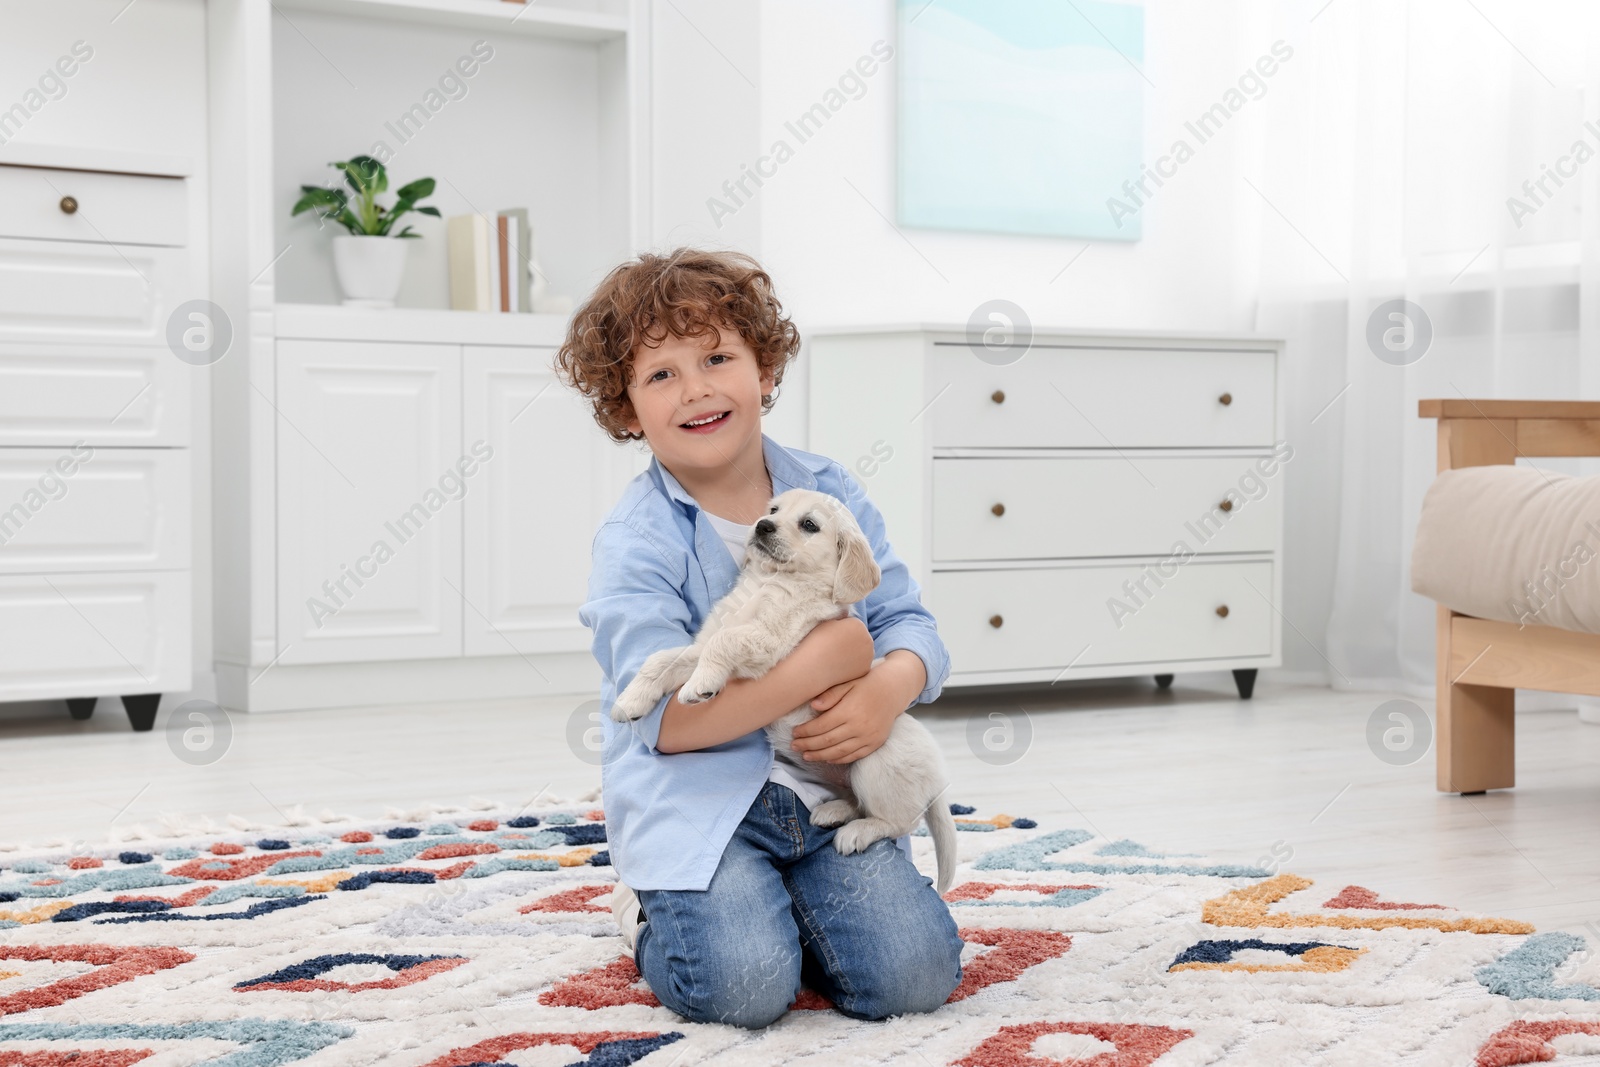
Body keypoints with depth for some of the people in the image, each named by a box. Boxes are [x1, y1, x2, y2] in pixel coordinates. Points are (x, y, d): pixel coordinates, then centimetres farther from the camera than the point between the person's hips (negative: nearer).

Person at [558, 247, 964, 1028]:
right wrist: (825, 661, -22)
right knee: (744, 985, -24)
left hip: (830, 789, 4)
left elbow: (909, 625, 4)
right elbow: (667, 720, -20)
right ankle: (649, 911, 11)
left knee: (912, 977, -12)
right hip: (699, 802, -4)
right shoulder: (635, 543, -11)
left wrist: (887, 690, -21)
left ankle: (779, 899, 19)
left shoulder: (831, 493, 4)